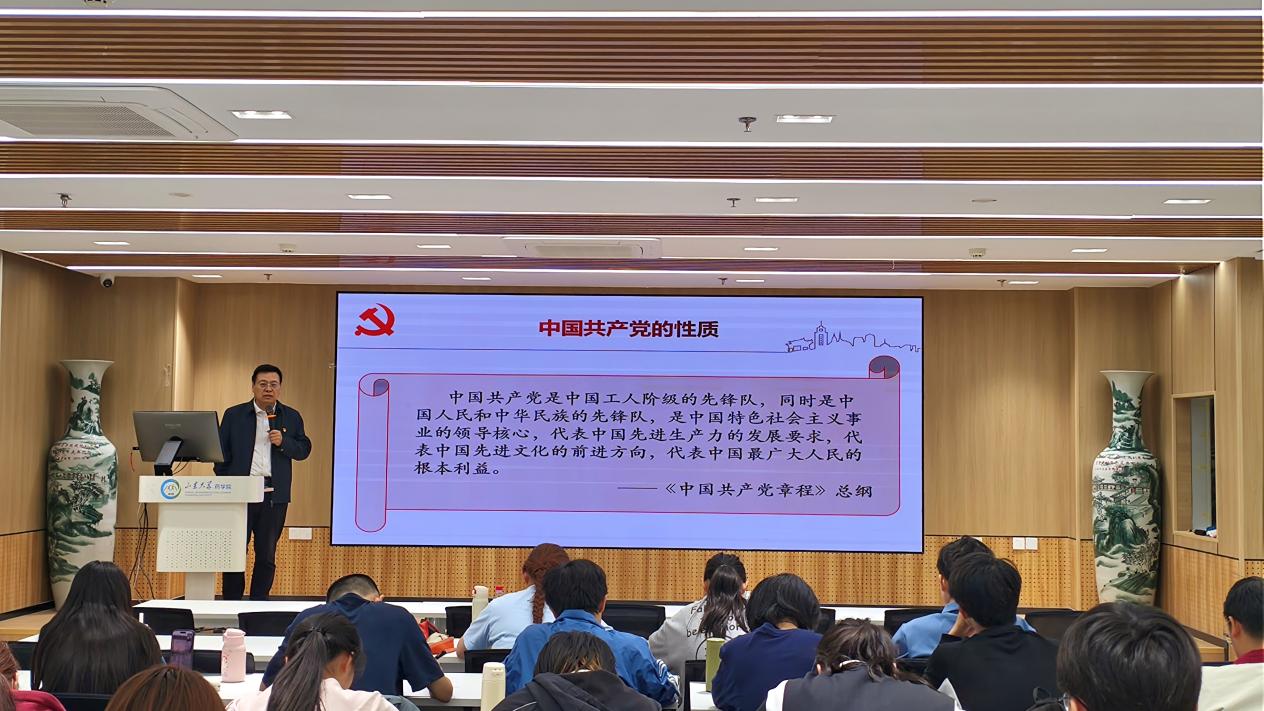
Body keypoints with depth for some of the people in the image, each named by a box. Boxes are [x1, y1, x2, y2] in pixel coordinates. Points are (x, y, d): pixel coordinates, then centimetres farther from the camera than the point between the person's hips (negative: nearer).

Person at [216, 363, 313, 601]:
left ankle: (259, 603, 13)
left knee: (267, 554, 5)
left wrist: (283, 442, -11)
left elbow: (304, 449, 8)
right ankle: (231, 603, 8)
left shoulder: (291, 417, 10)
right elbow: (222, 453, 6)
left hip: (274, 495, 1)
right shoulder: (234, 415, 7)